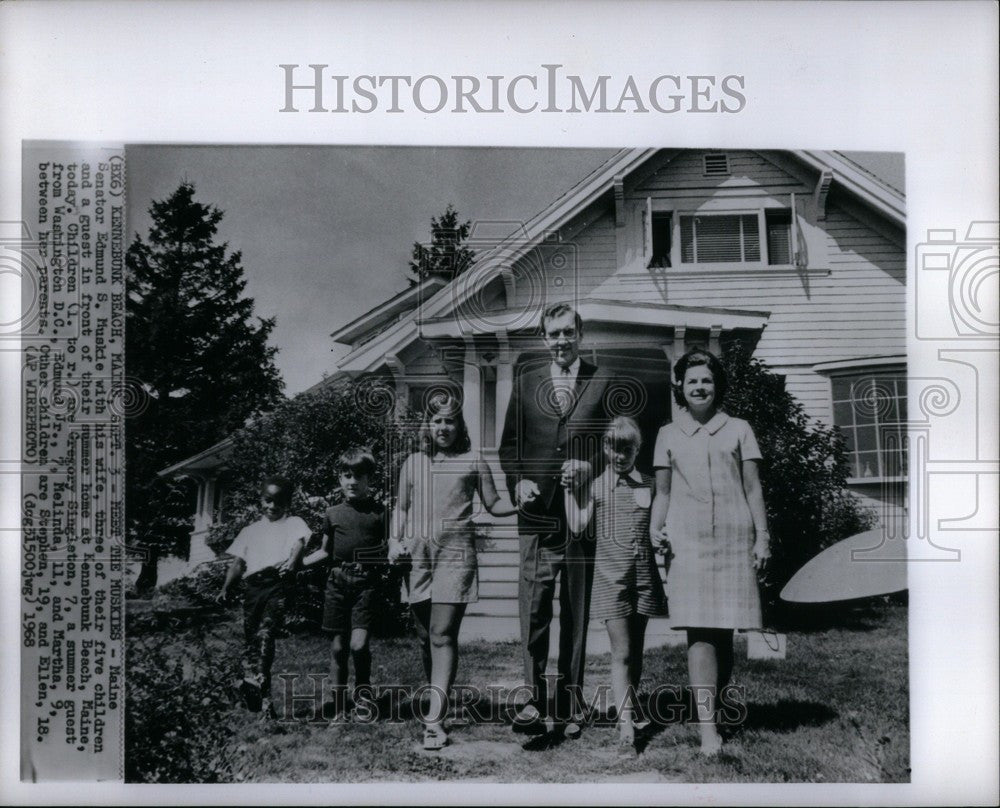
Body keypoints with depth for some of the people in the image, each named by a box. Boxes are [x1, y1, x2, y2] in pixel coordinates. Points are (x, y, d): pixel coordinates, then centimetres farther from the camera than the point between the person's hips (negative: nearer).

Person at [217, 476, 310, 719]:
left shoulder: (293, 524, 13)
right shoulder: (251, 531, 25)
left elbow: (299, 543, -7)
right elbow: (238, 562, 21)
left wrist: (292, 563, -28)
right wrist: (226, 588, 7)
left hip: (278, 583, -5)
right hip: (253, 586, 5)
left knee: (266, 630, -26)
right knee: (250, 639, 3)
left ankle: (256, 680, -40)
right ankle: (263, 699, 8)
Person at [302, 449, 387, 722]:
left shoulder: (379, 513, 3)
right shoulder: (332, 514, 9)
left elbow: (387, 551, 8)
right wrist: (296, 563, 9)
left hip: (366, 583, -3)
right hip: (337, 582, 3)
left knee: (359, 643, -16)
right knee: (338, 647, 5)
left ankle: (362, 693, 10)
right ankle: (339, 709, 14)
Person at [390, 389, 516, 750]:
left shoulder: (472, 461, 8)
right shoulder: (413, 463, 15)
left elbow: (493, 504, 13)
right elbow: (401, 508, 21)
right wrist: (395, 541, 5)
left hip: (455, 553, -4)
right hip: (417, 554, 4)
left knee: (442, 635, -11)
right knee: (425, 636, 10)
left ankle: (435, 720, -15)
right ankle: (438, 700, 27)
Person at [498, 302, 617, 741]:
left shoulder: (602, 383, 7)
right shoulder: (525, 381, 11)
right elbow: (509, 442, 11)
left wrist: (591, 464, -12)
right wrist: (518, 481, -5)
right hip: (537, 508, 1)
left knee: (577, 609, 6)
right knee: (533, 604, -8)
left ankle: (570, 702, 15)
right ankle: (535, 697, -5)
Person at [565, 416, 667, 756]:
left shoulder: (648, 484, 10)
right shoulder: (594, 485, 2)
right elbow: (577, 525, -8)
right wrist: (569, 488, -10)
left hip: (644, 575, 3)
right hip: (611, 575, -3)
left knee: (636, 651, 11)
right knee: (621, 652, -8)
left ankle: (630, 712, 25)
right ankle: (626, 728, -11)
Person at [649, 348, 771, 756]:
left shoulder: (738, 430, 11)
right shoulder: (668, 435, 12)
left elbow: (753, 489, 9)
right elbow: (662, 493, 15)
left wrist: (762, 536, 2)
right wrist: (655, 527, -2)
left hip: (733, 540, 1)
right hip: (687, 540, -1)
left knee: (724, 632, 3)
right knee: (699, 631, -10)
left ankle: (714, 705, 21)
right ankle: (708, 727, -14)